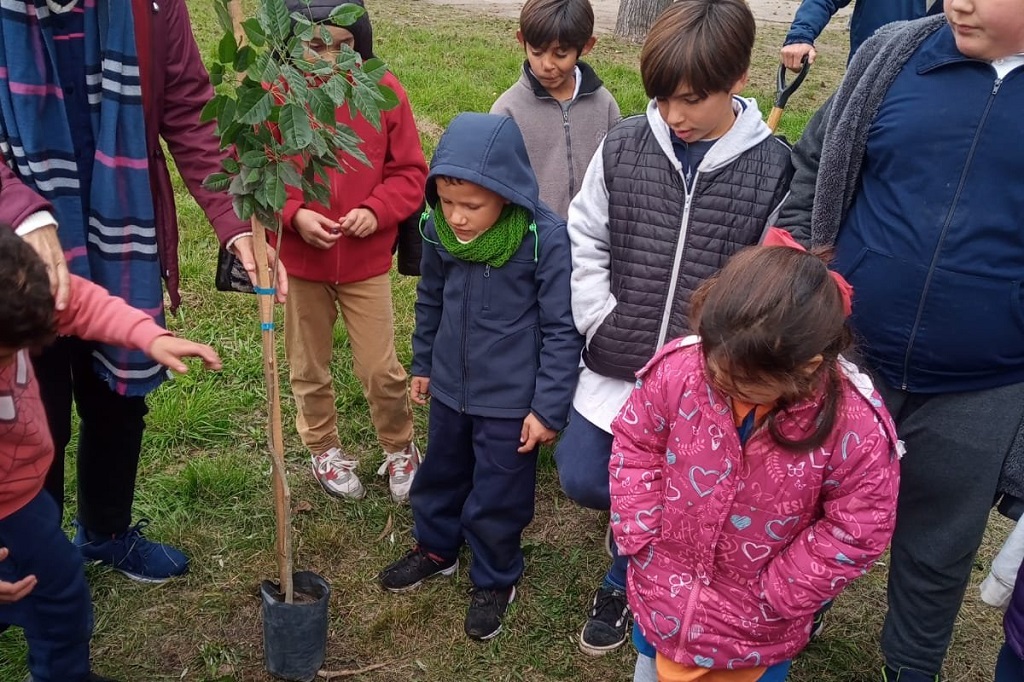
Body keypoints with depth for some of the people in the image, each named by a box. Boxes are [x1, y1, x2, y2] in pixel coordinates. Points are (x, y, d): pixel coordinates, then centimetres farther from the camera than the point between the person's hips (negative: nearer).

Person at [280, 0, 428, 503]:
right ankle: (324, 450, 39)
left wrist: (376, 211, -16)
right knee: (309, 368, 16)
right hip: (297, 260, 1)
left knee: (381, 369, 5)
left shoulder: (384, 91, -8)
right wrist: (294, 215, -18)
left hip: (366, 262, 0)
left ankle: (400, 450, 30)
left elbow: (409, 171, 0)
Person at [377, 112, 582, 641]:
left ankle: (496, 579, 38)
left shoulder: (545, 237, -24)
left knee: (497, 497, 12)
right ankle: (436, 548, 51)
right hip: (449, 386, 5)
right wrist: (423, 364, 18)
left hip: (511, 399, -5)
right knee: (441, 473, 25)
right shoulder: (438, 229, -10)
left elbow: (562, 330, -17)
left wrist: (548, 407, -15)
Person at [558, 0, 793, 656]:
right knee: (583, 480, 8)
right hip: (615, 365, 2)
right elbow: (585, 242, 3)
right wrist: (602, 325, -4)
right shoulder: (624, 145, -4)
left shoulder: (773, 169, -9)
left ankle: (623, 584, 38)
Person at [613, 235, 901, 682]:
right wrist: (640, 538, -12)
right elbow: (635, 445, -8)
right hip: (662, 587, 2)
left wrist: (771, 595, -15)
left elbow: (855, 533, -16)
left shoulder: (856, 426, -29)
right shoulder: (677, 368, -25)